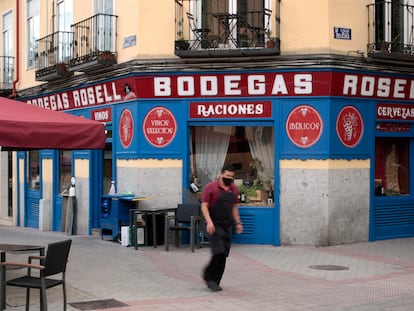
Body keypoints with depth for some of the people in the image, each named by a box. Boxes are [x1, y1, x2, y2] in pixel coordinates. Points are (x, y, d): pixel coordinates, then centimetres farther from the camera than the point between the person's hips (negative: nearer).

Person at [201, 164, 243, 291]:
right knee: (219, 252, -16)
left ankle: (215, 282, 14)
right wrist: (209, 222, -20)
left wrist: (238, 222, 15)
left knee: (224, 255, 4)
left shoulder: (234, 189, 11)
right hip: (215, 226, -6)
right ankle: (209, 277, 3)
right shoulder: (211, 187, -7)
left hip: (227, 226, 6)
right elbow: (204, 206, -9)